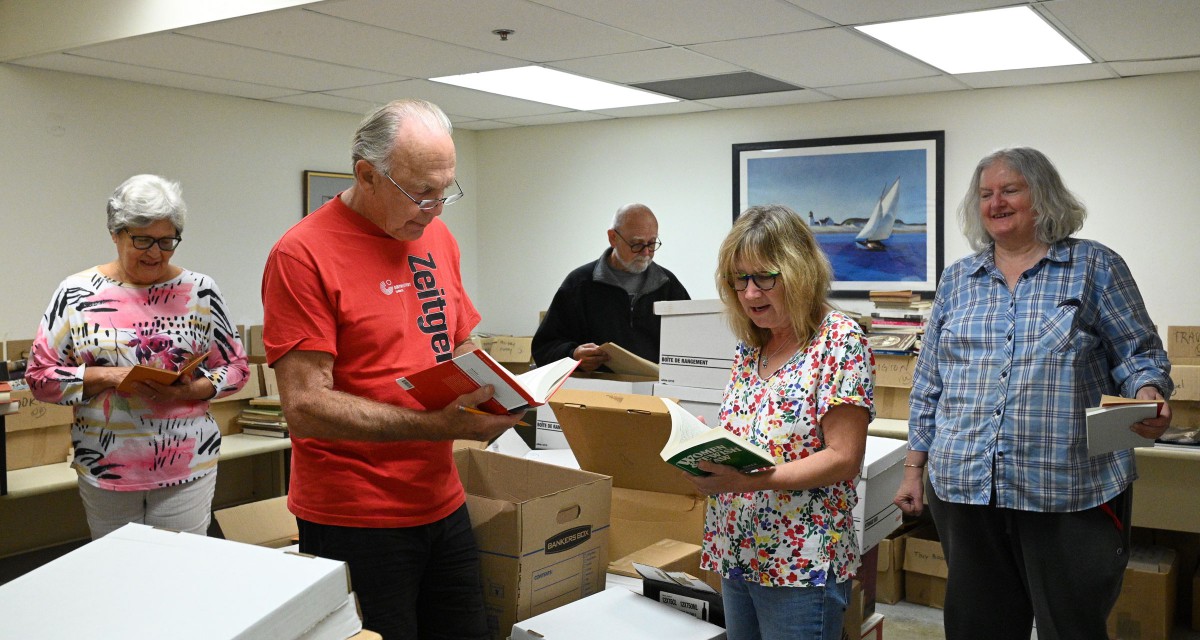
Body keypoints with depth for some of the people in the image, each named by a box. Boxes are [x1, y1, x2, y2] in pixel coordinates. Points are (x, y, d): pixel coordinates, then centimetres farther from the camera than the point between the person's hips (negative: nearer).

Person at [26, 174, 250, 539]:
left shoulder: (201, 292, 1)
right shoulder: (76, 293, 0)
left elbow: (236, 367, 4)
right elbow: (40, 375, 1)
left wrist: (191, 390, -14)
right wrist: (108, 376, -14)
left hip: (188, 467, 0)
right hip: (105, 470, 1)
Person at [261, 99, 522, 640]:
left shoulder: (438, 237, 7)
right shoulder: (303, 254, -14)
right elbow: (306, 407, -19)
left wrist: (490, 391, -4)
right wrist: (439, 425, -25)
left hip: (444, 504, 7)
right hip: (354, 519, -6)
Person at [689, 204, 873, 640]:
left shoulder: (840, 341, -11)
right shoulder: (749, 346, 10)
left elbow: (843, 458, -16)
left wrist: (752, 480, -27)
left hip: (802, 566, -7)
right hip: (737, 555, 7)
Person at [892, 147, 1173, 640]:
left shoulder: (1094, 267, 3)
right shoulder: (958, 280, 12)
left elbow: (1138, 354, 2)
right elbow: (929, 383, 13)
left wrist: (1148, 395, -20)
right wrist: (915, 467, 10)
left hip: (1068, 489, -3)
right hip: (964, 486, 3)